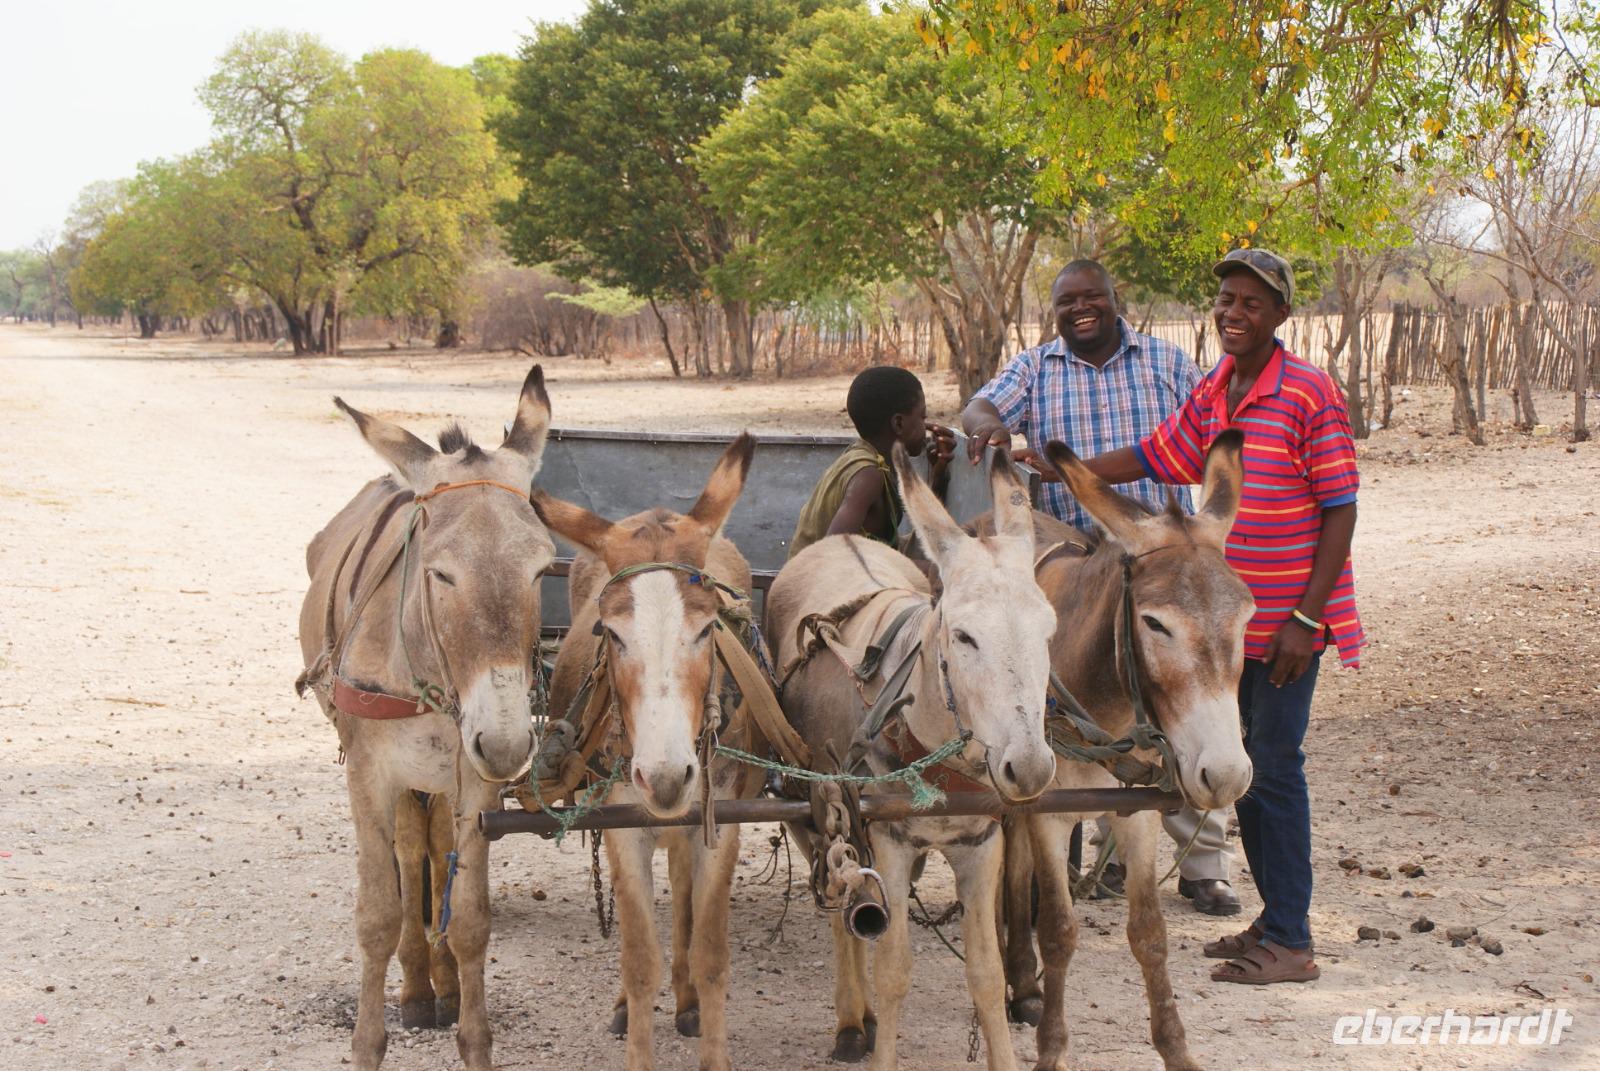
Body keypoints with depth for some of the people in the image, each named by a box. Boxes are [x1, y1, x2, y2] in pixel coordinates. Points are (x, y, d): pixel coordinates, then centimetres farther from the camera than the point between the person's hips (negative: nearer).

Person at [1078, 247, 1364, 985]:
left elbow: (1341, 512, -13)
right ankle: (1274, 918, 24)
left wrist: (1306, 619, -18)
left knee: (1274, 770, -6)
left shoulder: (1309, 393, -13)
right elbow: (1147, 460, 19)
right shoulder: (1211, 396, 9)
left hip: (1287, 624, -7)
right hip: (1231, 619, 8)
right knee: (1243, 767, 12)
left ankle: (1290, 943, 0)